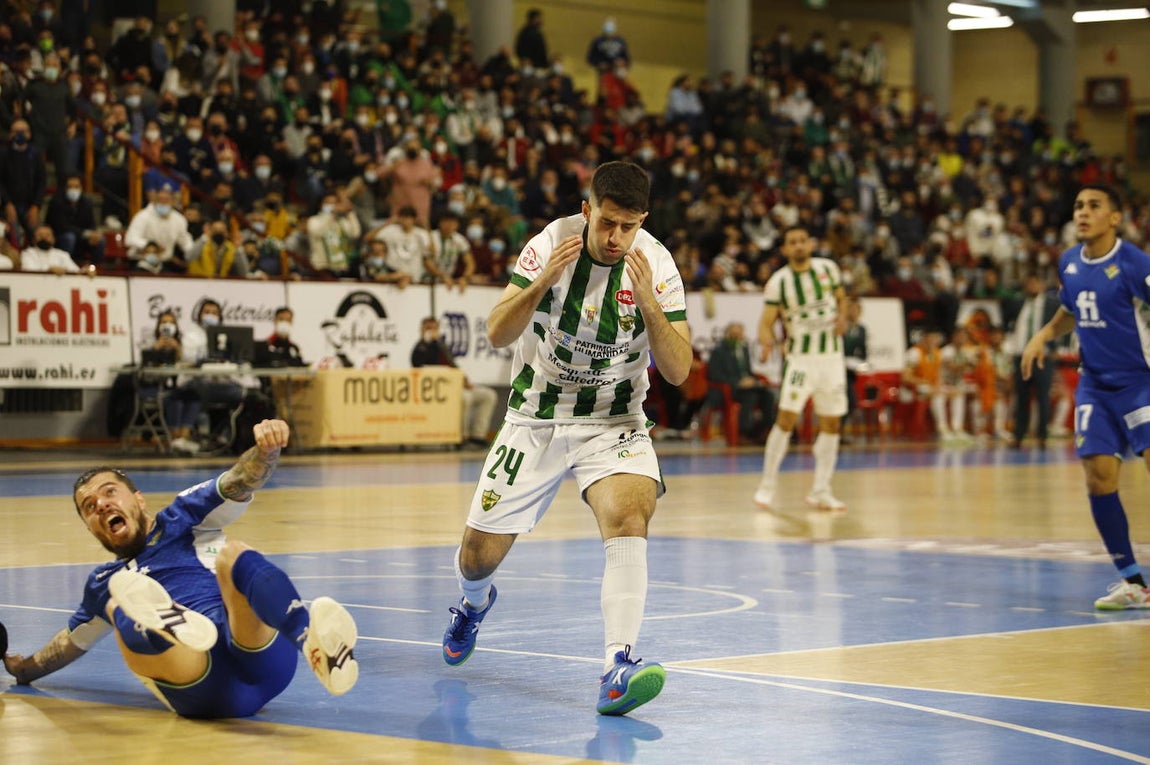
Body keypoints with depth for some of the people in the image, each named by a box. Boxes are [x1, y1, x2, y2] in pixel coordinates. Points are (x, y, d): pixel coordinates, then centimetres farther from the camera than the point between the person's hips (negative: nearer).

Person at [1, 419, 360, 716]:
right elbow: (74, 639, 52)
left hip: (257, 655, -2)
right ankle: (167, 625, -62)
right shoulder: (104, 583, 34)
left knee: (232, 555, -30)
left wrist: (265, 449, -14)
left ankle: (315, 642, -61)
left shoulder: (182, 519, 23)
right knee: (118, 602, -22)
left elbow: (239, 483, 5)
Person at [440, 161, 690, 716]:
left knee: (629, 515, -31)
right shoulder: (552, 243, -13)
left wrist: (649, 303, -33)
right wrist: (542, 283, -34)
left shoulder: (656, 266, -14)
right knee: (479, 555, 5)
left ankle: (618, 666, -38)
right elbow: (498, 334, -17)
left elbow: (677, 371, -18)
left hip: (613, 421, -1)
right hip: (536, 417, 1)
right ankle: (474, 604, 44)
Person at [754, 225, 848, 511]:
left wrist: (842, 318, -6)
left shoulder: (828, 268, 1)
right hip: (800, 357, -4)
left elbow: (841, 298, 16)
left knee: (832, 423, 5)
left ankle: (820, 491, 14)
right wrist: (766, 341, -29)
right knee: (786, 418, -15)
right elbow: (767, 320, -8)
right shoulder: (778, 281, -8)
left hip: (831, 356, 4)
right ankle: (767, 485, -4)